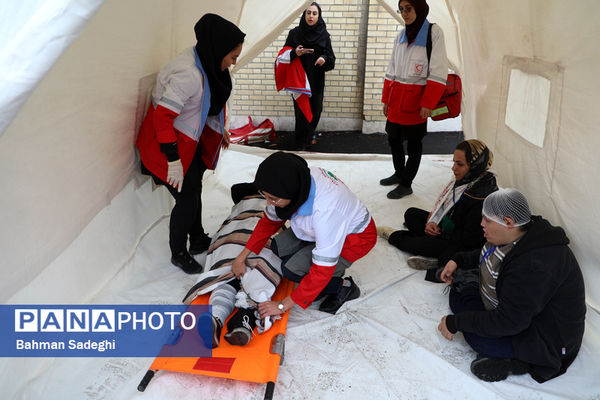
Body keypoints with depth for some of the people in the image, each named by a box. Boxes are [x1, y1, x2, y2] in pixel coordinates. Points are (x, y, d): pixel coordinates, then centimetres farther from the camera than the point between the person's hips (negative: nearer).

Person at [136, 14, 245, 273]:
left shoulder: (205, 62, -3)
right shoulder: (188, 74, -32)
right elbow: (162, 116, -31)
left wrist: (217, 129, 22)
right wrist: (173, 162, -28)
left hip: (190, 140, 9)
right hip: (169, 143, -9)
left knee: (194, 190, 19)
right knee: (187, 199, -2)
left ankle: (198, 241, 38)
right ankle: (178, 254, 20)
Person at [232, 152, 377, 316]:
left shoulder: (325, 210, -42)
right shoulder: (297, 182, -20)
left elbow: (322, 270, -33)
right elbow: (269, 221, 0)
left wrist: (282, 306, -27)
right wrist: (242, 257, -2)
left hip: (355, 237, -8)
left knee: (291, 269, -20)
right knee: (278, 247, -5)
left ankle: (344, 286, 0)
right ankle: (334, 269, 8)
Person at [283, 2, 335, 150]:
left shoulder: (324, 35, 3)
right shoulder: (295, 33, 1)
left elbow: (331, 59, 4)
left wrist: (324, 59, -19)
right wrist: (295, 53, -17)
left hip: (317, 81, 2)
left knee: (315, 111, 4)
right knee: (301, 111, -5)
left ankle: (308, 136, 30)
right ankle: (301, 144, 7)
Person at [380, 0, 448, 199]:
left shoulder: (434, 32, -7)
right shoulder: (401, 35, 11)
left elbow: (438, 72, -12)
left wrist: (428, 104, -17)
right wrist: (386, 99, 12)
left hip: (415, 99, -6)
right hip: (396, 98, 6)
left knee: (413, 143, 4)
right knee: (394, 138, 14)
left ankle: (406, 184, 15)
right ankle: (399, 173, 34)